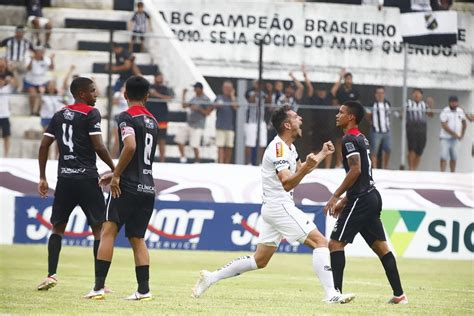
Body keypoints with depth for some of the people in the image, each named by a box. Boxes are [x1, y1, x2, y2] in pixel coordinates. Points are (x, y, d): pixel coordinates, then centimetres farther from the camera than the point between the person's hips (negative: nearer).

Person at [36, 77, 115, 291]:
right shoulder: (91, 113, -4)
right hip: (87, 177, -5)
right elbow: (98, 147, -12)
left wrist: (42, 178, 18)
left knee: (57, 227, 17)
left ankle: (51, 275, 3)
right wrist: (114, 169, 0)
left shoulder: (59, 115, 13)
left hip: (65, 179, 5)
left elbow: (43, 146, 12)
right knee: (99, 229, 1)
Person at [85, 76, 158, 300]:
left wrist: (116, 175, -16)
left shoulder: (127, 117, -8)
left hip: (128, 187, -7)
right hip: (148, 187, 7)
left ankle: (99, 286, -13)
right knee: (137, 238, 11)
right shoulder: (152, 121, 16)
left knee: (108, 231, -5)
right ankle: (144, 290, 5)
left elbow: (130, 147, -24)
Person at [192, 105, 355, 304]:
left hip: (273, 209, 10)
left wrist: (322, 154, 29)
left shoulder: (288, 147, 15)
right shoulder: (279, 148, -16)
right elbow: (287, 183, -27)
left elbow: (300, 171, 32)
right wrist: (306, 167, -42)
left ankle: (211, 278, 13)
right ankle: (331, 294, -20)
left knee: (259, 260, 12)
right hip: (280, 206, -10)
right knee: (320, 242, -14)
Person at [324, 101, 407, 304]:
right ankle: (399, 294, 9)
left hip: (360, 200, -10)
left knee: (336, 243, -7)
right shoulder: (362, 139, 19)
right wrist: (344, 200, 24)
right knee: (380, 246, 11)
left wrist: (336, 196, -18)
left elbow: (355, 170, -21)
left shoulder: (349, 139, -11)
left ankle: (336, 292, -12)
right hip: (371, 196, 10)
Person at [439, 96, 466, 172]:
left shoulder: (460, 111, 8)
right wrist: (454, 134, -17)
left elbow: (464, 124, 21)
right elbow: (444, 126, -15)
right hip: (445, 138, -5)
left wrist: (462, 135, 12)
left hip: (455, 139, 5)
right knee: (444, 157, -9)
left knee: (454, 157, 6)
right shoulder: (445, 112, -9)